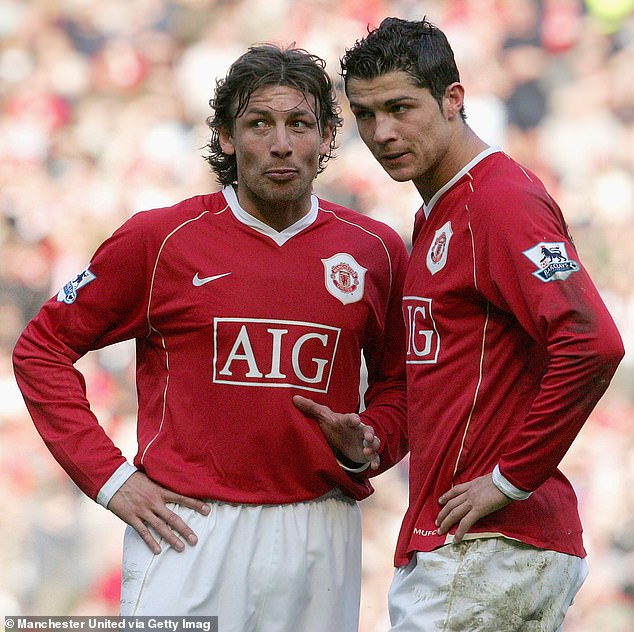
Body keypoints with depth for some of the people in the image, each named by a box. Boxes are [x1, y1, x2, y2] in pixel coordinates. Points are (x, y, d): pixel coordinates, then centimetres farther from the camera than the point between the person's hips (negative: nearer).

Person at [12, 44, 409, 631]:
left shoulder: (377, 251, 7)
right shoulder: (159, 240, 0)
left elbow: (397, 380, 19)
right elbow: (41, 349, 5)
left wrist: (368, 444, -3)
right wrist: (109, 477, -2)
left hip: (320, 533, 3)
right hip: (188, 528, -2)